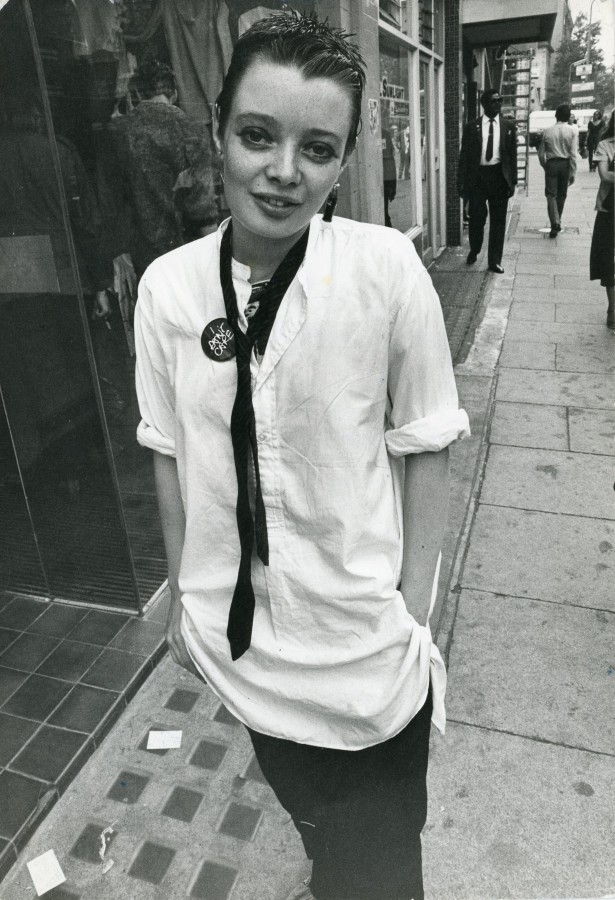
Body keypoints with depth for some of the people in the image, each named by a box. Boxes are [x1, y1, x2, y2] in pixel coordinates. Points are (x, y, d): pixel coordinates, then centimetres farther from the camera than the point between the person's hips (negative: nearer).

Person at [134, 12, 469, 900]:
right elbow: (172, 456, 0)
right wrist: (184, 596, 7)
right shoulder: (166, 285, -10)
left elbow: (422, 450, -10)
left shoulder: (387, 269, -18)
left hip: (363, 640, -3)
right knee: (304, 806, 33)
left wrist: (415, 613, -7)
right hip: (240, 631, 4)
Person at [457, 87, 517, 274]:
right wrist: (461, 182, -3)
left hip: (499, 175, 1)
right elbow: (464, 155, 3)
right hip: (477, 175, -1)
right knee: (476, 217, -1)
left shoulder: (508, 126, 7)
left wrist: (512, 181, 0)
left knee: (498, 220, 4)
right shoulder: (471, 127, 3)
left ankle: (494, 261, 12)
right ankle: (474, 251, 26)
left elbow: (512, 155, 7)